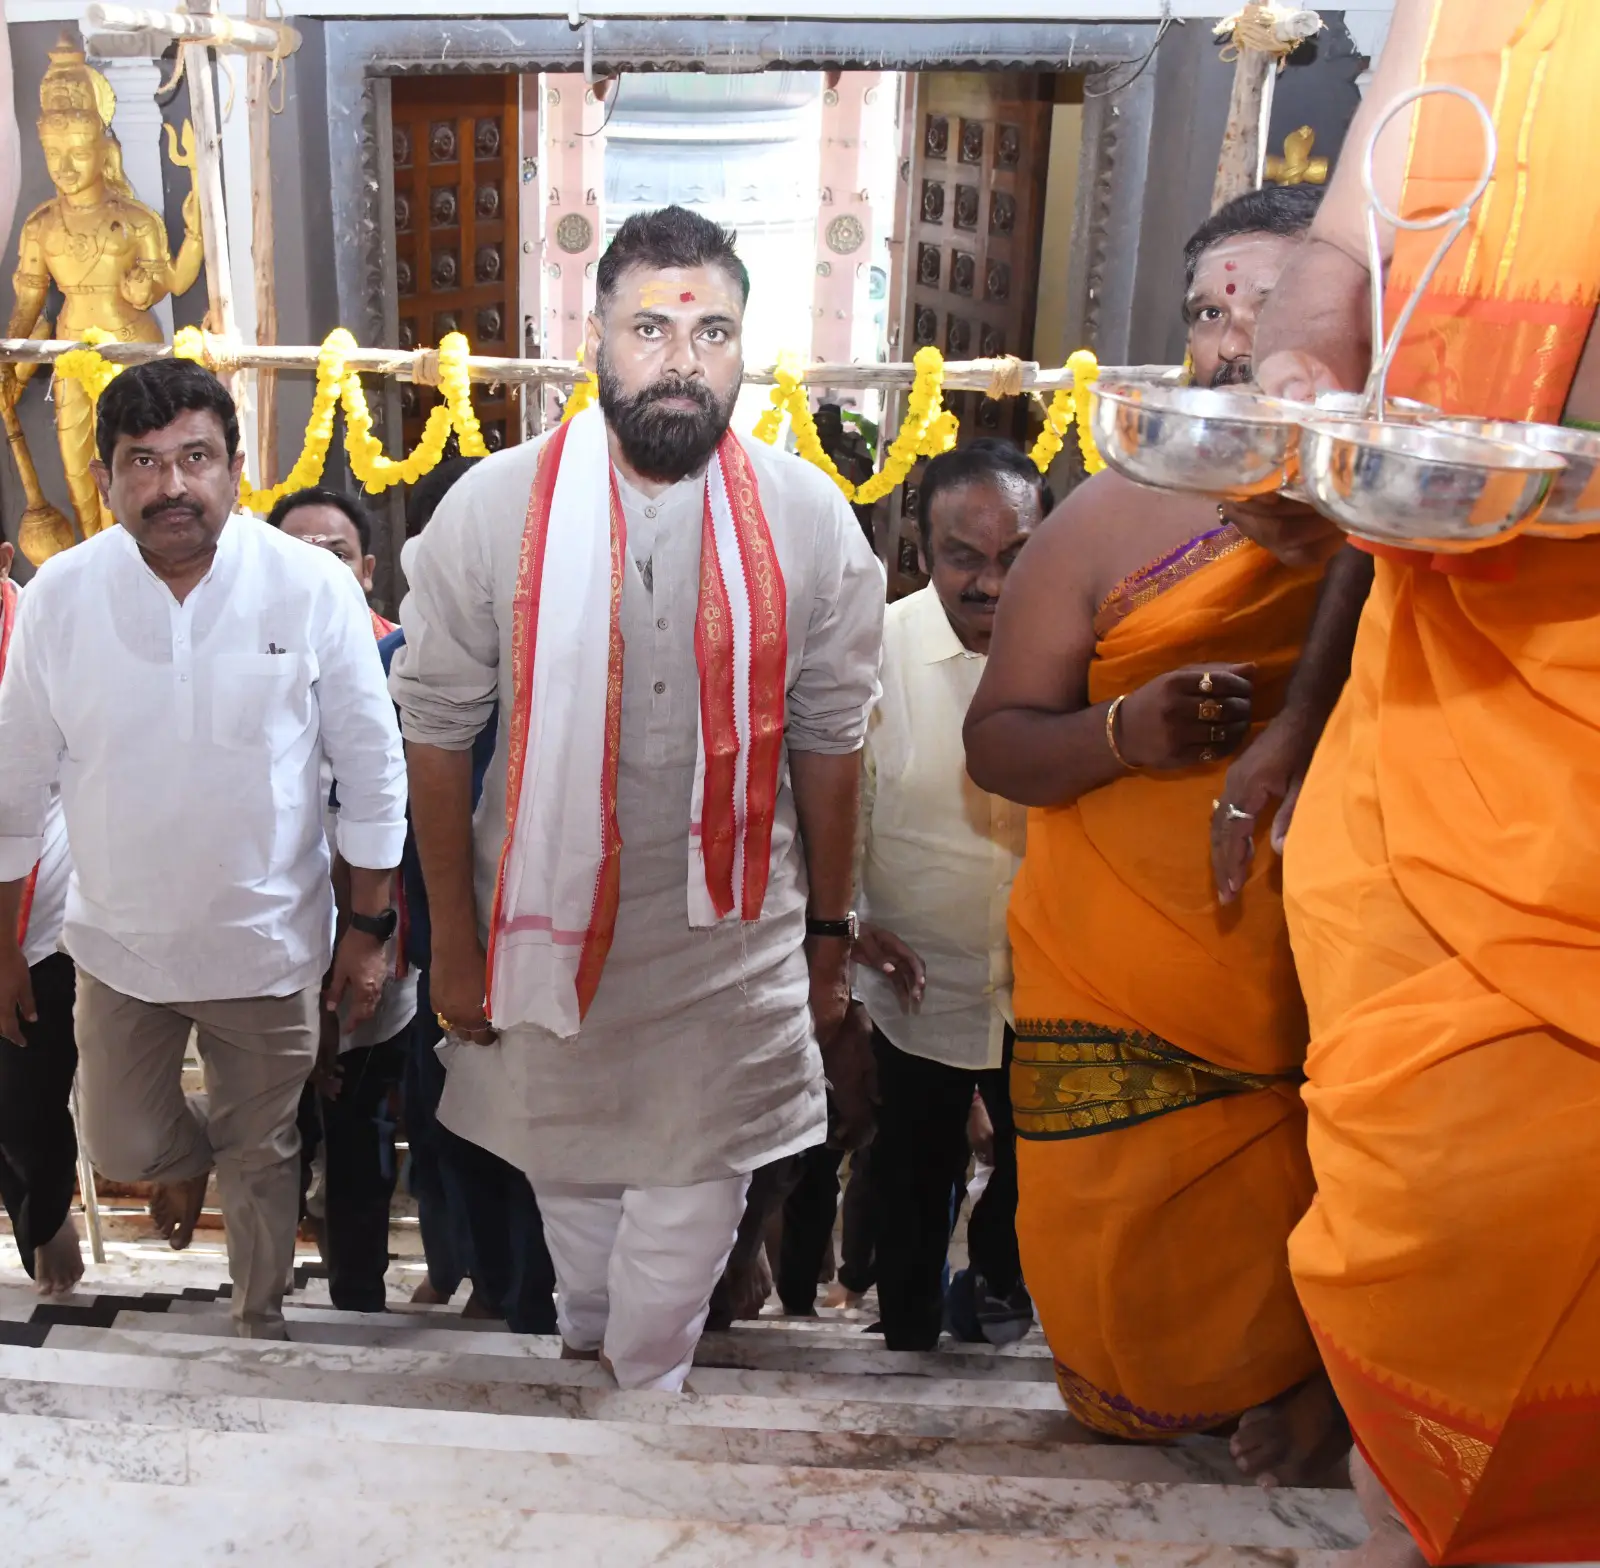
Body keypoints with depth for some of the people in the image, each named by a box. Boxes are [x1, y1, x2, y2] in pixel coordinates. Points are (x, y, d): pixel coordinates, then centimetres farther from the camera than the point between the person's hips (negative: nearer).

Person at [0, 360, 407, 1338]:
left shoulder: (316, 589, -14)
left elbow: (373, 771, -7)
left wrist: (370, 930, -4)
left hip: (268, 944, -1)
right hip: (119, 943, 2)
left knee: (263, 1158, 16)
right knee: (124, 1147, 17)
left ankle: (262, 1322, 43)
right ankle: (185, 1159, 54)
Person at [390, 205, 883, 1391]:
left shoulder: (808, 517, -6)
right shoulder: (495, 506, -8)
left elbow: (829, 740, 0)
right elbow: (438, 729, -3)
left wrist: (830, 938, 5)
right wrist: (453, 935, -1)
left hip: (733, 938, 0)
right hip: (549, 923, 1)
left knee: (695, 1194, 10)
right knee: (568, 1176, 20)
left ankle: (646, 1393, 36)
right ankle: (587, 1345, 50)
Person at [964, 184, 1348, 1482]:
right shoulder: (1114, 519, 3)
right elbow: (996, 740, 4)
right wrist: (1126, 733, -17)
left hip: (1347, 1007, 0)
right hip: (1126, 1007, 0)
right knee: (1129, 1321, 7)